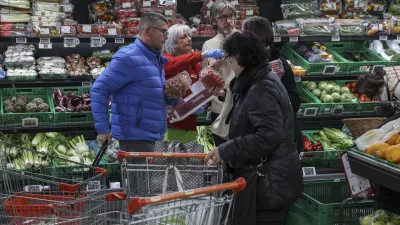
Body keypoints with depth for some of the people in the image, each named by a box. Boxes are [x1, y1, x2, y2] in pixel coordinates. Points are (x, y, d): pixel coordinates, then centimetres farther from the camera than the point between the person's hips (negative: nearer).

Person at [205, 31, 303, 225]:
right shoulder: (258, 81, 12)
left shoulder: (261, 89, -20)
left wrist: (225, 151, -22)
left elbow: (268, 137, -28)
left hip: (267, 181, -10)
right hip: (262, 177, 10)